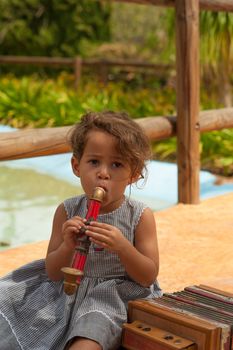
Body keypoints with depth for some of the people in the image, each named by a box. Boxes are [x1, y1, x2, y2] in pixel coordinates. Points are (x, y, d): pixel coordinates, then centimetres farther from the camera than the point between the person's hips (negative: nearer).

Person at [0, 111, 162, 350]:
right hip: (67, 293, 4)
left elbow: (148, 277, -8)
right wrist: (67, 246, -22)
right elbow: (53, 273, 0)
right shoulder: (67, 212, -4)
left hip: (116, 297, -3)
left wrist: (122, 247, -26)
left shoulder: (140, 216, -8)